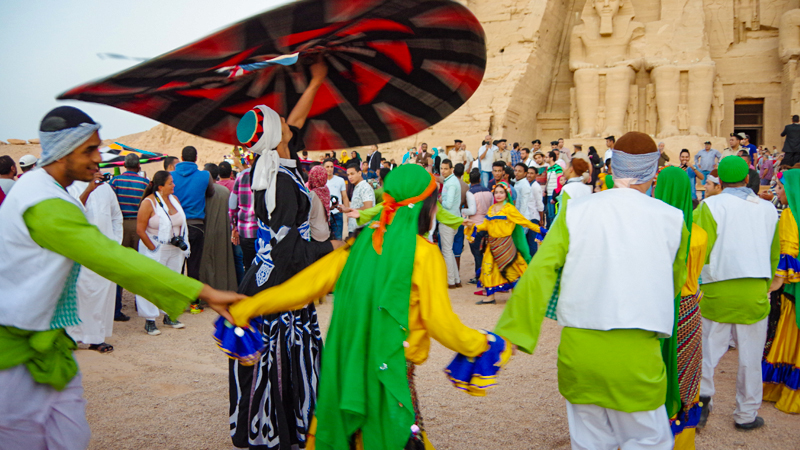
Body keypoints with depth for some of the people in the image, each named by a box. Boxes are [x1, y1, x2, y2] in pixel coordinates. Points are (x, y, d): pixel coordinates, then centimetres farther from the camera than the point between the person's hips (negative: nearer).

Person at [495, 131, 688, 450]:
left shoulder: (575, 211, -2)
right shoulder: (670, 219, 0)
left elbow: (540, 271, -9)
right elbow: (675, 283, 14)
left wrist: (513, 333, -7)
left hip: (578, 350, 2)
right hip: (636, 355, -1)